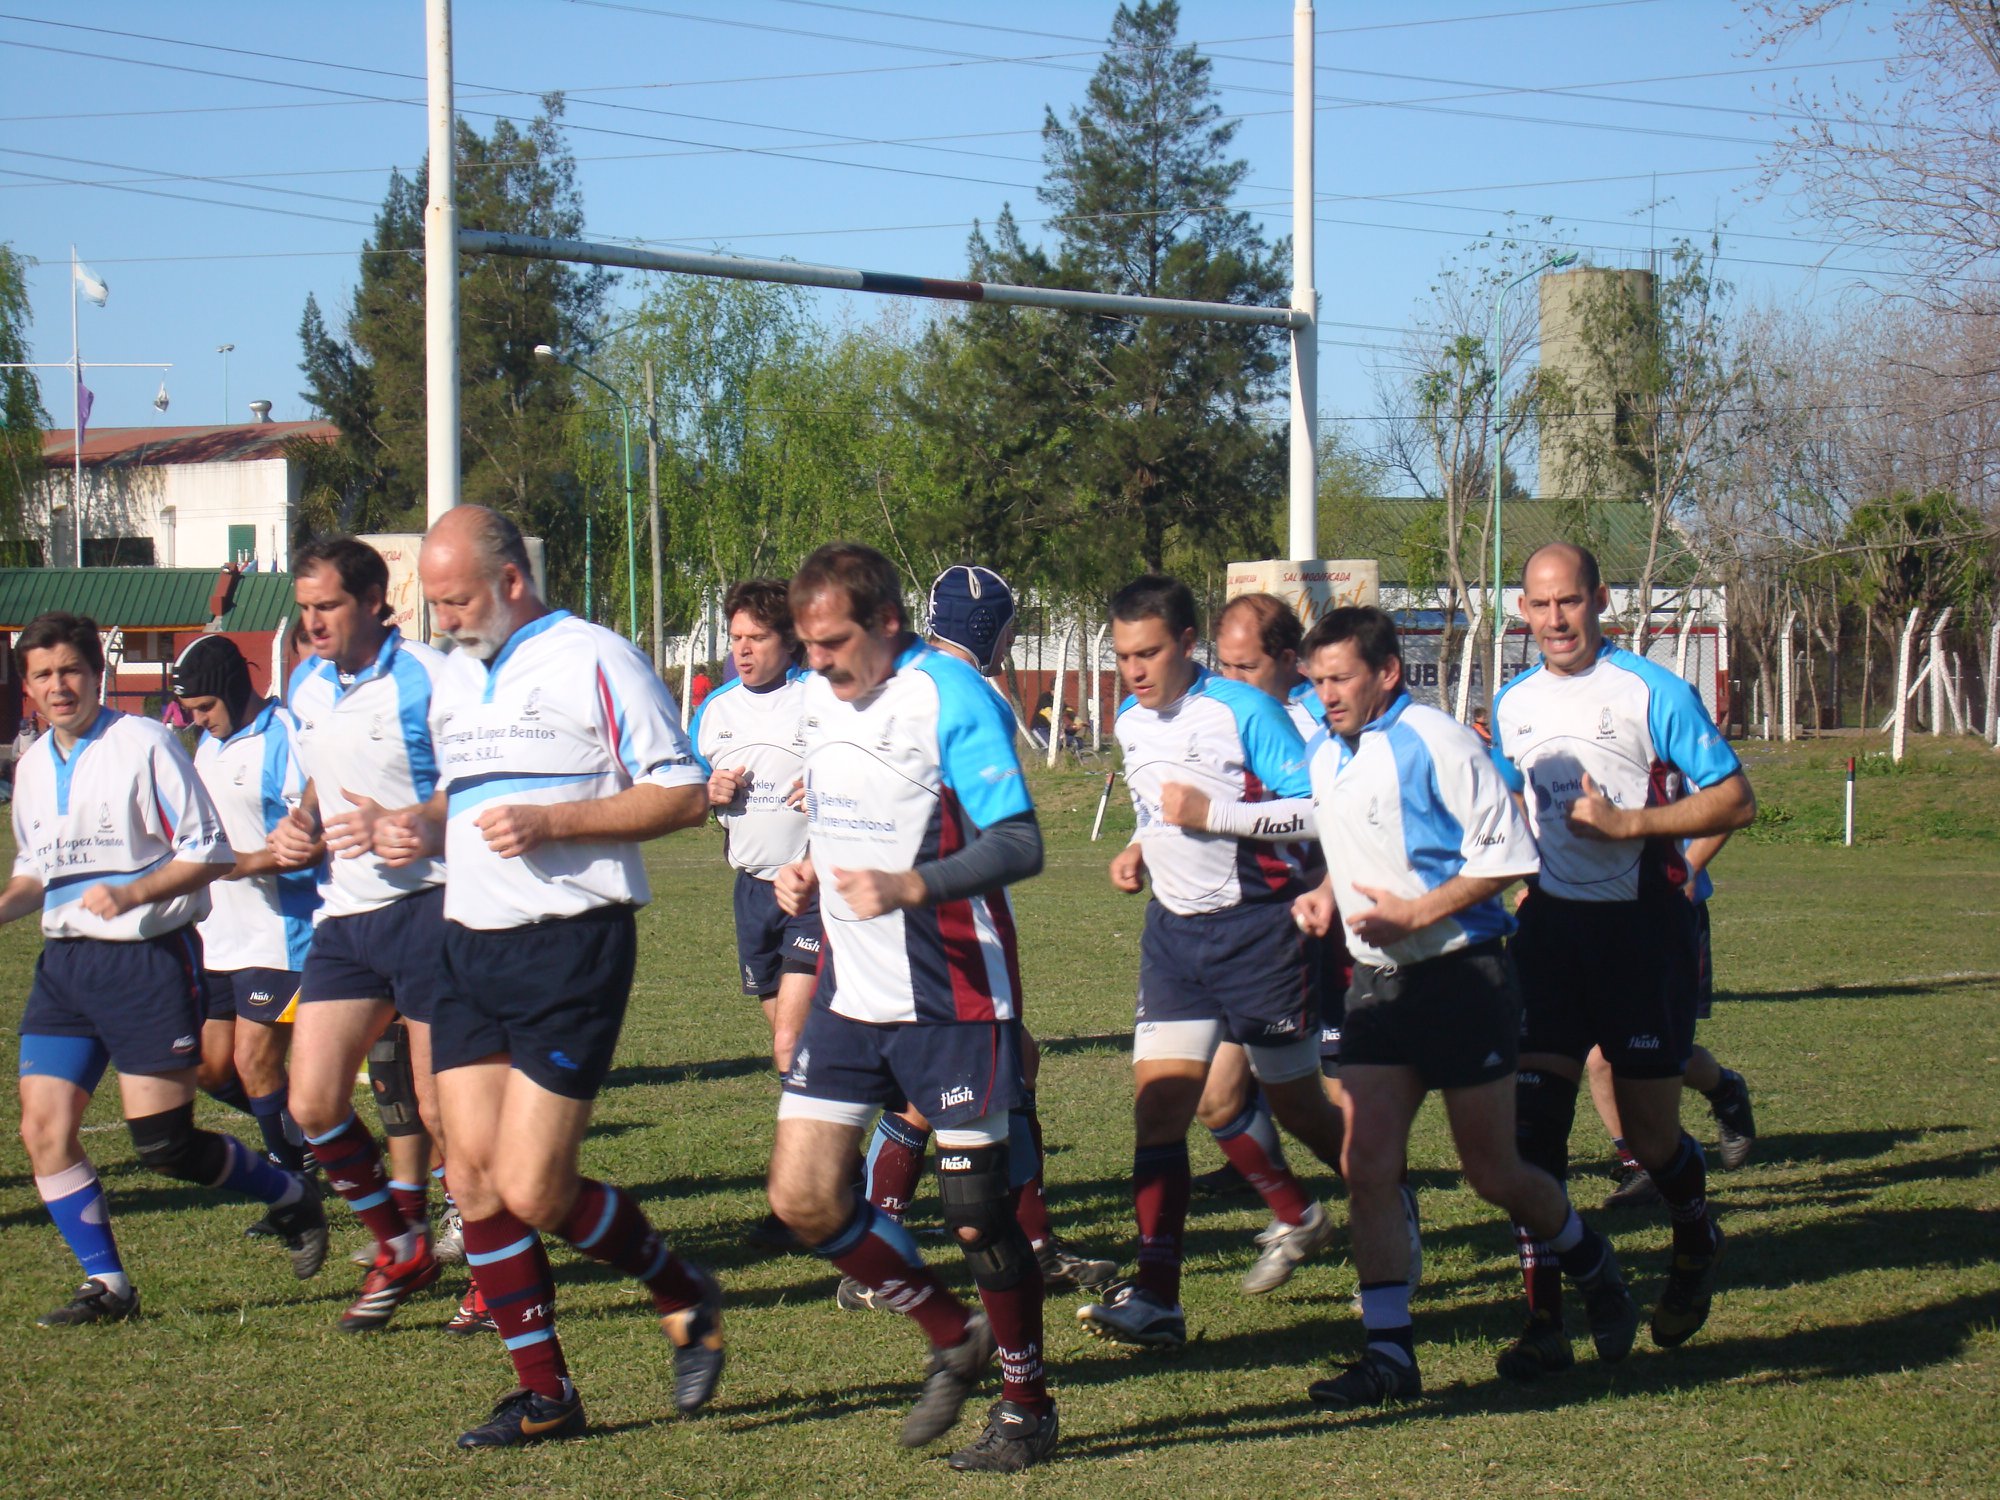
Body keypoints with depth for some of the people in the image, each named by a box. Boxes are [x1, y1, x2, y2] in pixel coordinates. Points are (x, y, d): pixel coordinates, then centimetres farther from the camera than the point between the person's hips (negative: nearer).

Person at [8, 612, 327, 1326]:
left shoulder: (145, 744, -9)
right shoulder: (33, 767, 13)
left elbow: (210, 852, -9)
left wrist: (131, 894, -22)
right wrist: (5, 905, 3)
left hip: (148, 956, -7)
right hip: (64, 963, 7)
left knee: (164, 1145, -6)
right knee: (43, 1129, -3)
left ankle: (293, 1200, 19)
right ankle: (107, 1285, 8)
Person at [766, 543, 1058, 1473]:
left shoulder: (949, 699, -15)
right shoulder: (820, 700, 10)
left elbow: (1019, 844, -21)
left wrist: (907, 887, -34)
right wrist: (809, 874, 5)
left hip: (951, 998, -8)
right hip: (852, 994, 8)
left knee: (975, 1208, -3)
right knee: (802, 1198, 2)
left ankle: (1027, 1404, 16)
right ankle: (953, 1338, 21)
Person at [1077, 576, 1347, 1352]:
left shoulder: (1243, 711, -14)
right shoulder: (1130, 721, 9)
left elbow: (1318, 811, -18)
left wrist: (1212, 811, -23)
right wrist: (1138, 852, 6)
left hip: (1260, 929, -6)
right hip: (1174, 931, 6)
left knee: (1296, 1105, 7)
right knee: (1158, 1101, -8)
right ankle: (1155, 1300, -10)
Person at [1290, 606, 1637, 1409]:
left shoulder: (1438, 744, -14)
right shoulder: (1325, 754, 9)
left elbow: (1508, 854, -15)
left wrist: (1416, 913, -20)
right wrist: (1326, 894, 5)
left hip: (1462, 974, -6)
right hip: (1378, 979, 6)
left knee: (1492, 1174, 3)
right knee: (1367, 1166, -5)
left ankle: (1591, 1263, 32)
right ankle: (1389, 1351, -1)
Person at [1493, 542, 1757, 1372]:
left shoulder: (1652, 693, -10)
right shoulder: (1513, 703, 8)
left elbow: (1736, 799, -11)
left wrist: (1627, 823, -18)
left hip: (1643, 923, -4)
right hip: (1551, 921, 4)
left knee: (1648, 1131, 3)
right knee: (1533, 1112, -7)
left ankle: (1695, 1245, 36)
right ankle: (1544, 1318, -3)